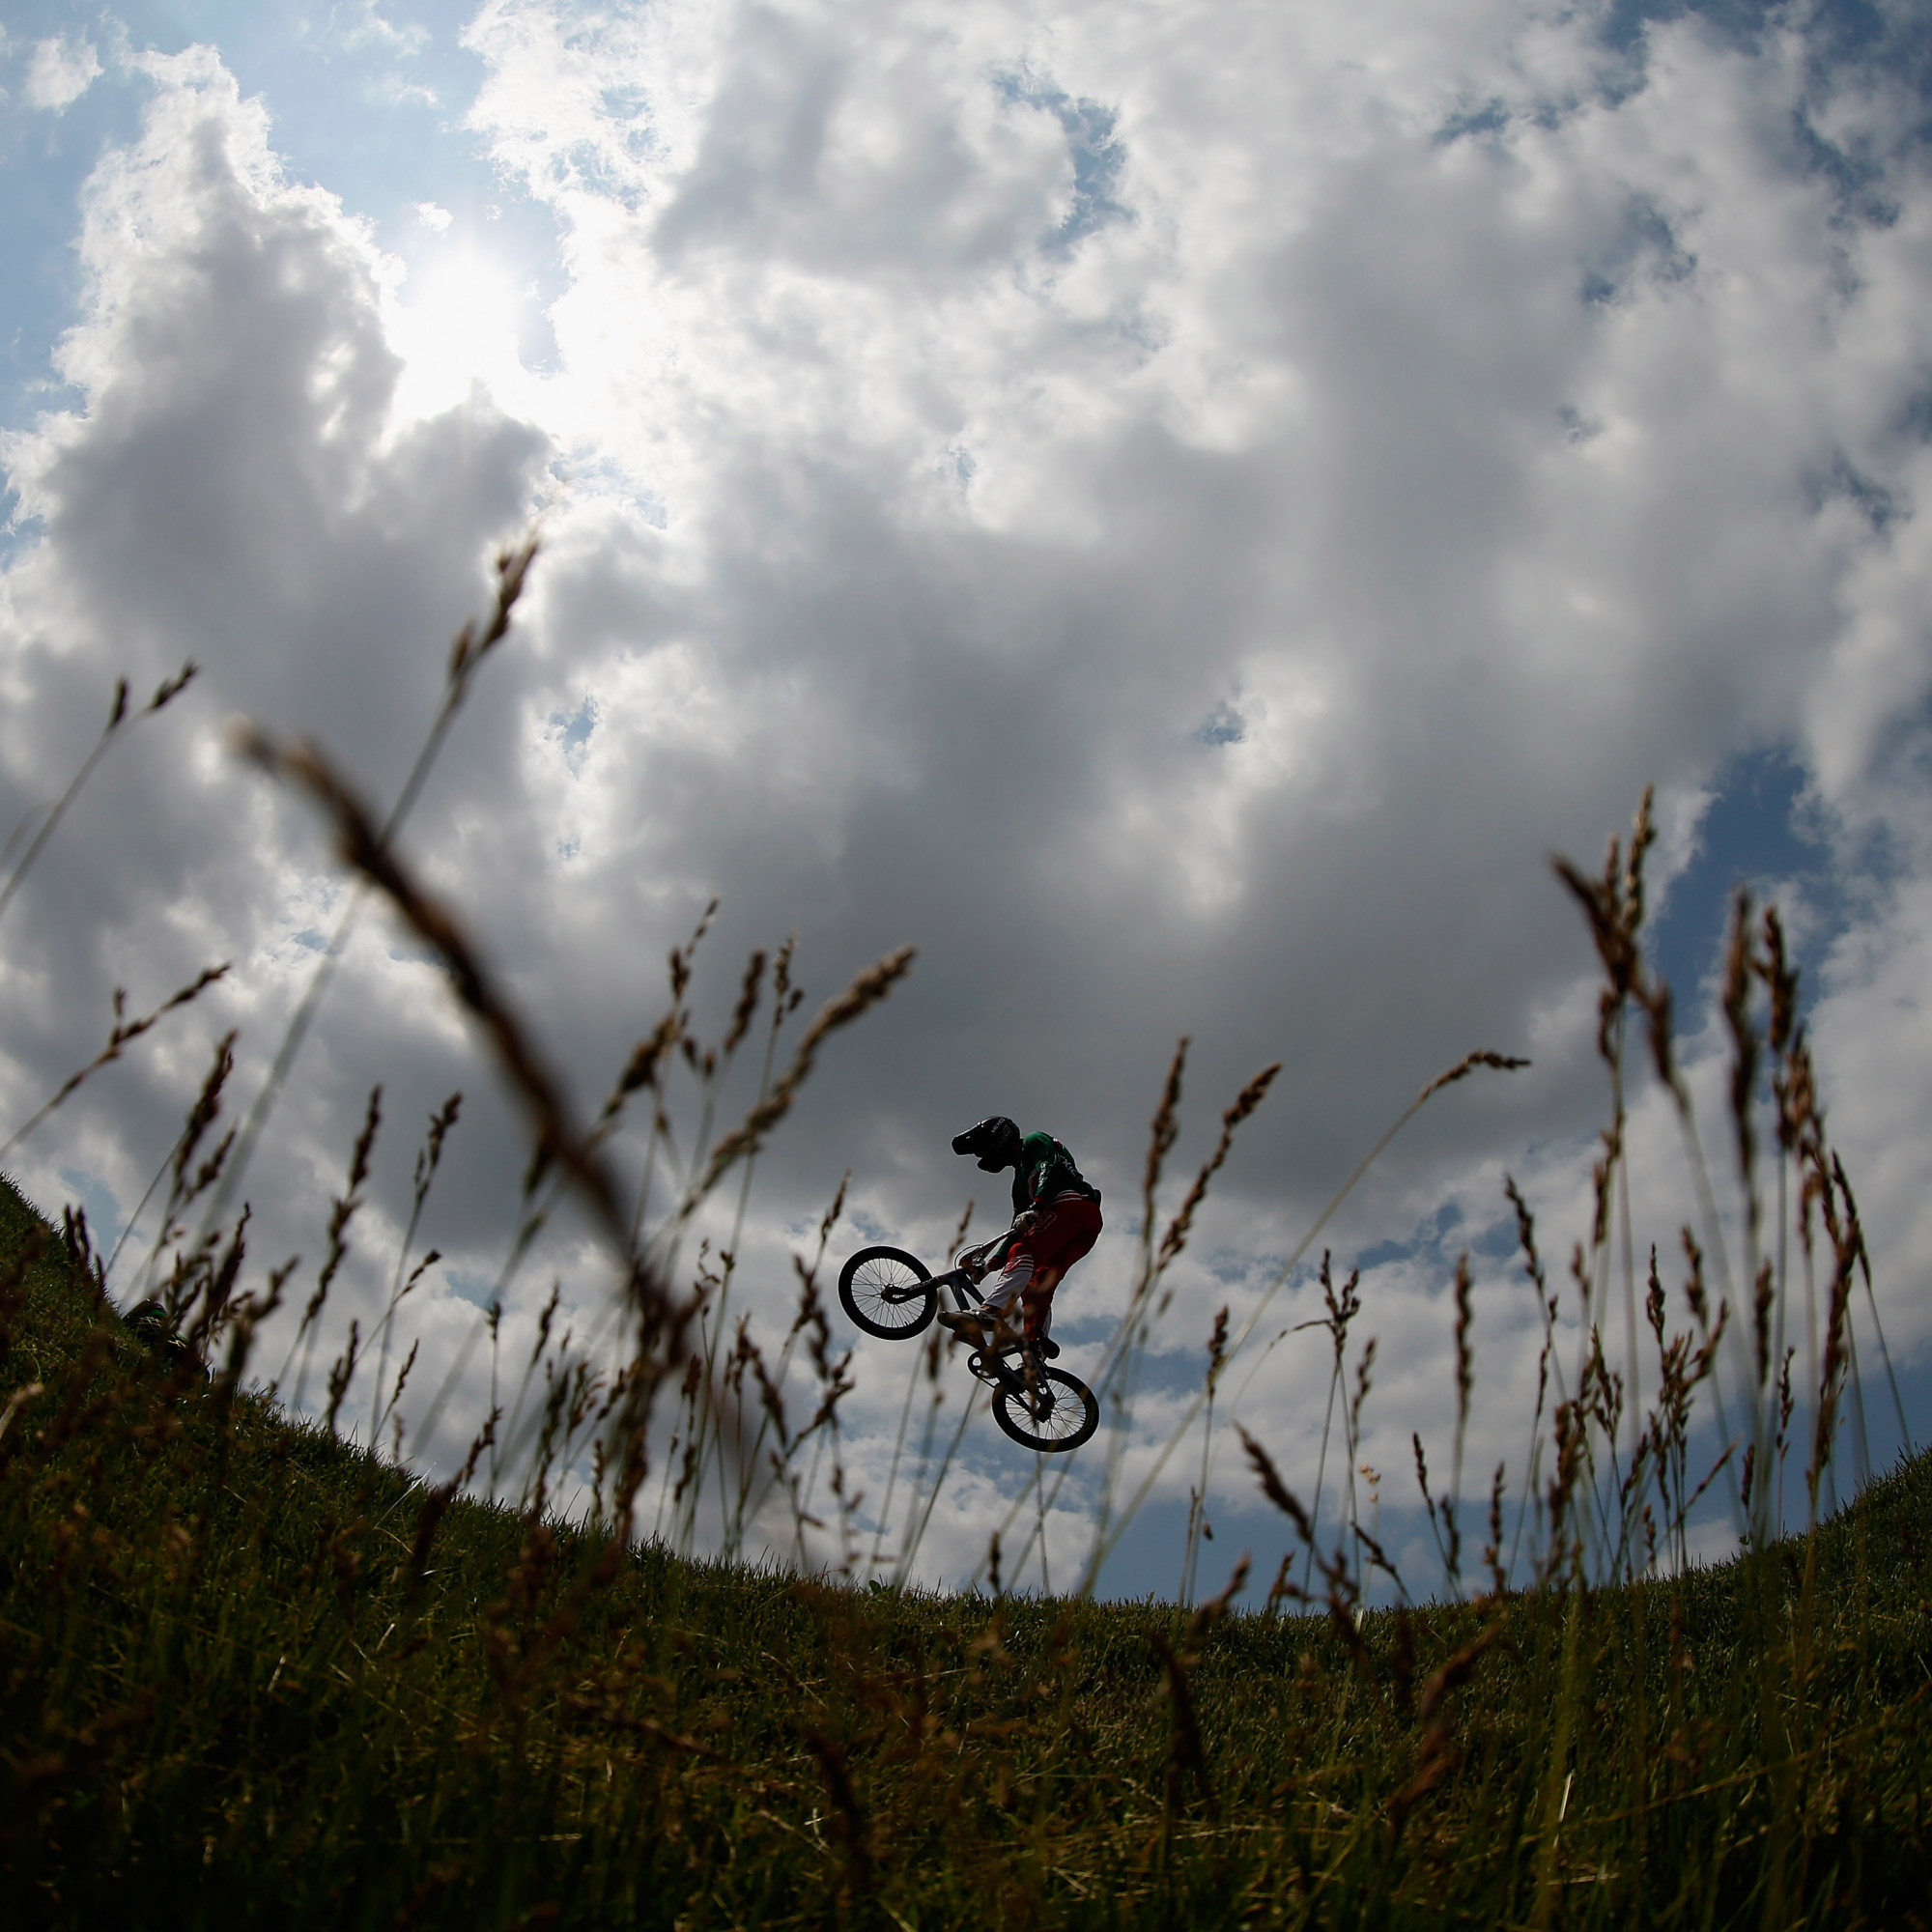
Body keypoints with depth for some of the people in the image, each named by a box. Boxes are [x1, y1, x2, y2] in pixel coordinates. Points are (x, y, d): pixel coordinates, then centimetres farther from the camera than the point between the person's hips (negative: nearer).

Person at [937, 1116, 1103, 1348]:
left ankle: (988, 1314, -46)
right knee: (1037, 1287, 3)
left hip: (1072, 1206, -10)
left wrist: (1036, 1208, -27)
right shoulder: (1021, 1178, 36)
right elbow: (1019, 1229, 33)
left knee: (1024, 1252, -27)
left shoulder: (1034, 1142, 11)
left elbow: (1050, 1170, -11)